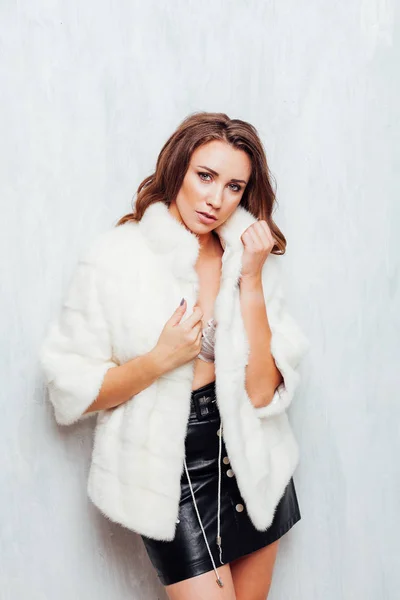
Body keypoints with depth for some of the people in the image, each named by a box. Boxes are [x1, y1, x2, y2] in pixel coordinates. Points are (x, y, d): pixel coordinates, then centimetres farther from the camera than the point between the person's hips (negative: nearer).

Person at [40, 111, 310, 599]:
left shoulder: (248, 259, -4)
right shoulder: (114, 260, -12)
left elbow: (263, 391, -11)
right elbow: (71, 391, -10)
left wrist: (252, 282, -17)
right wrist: (162, 359, -22)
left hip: (250, 460, 4)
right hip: (169, 472, -3)